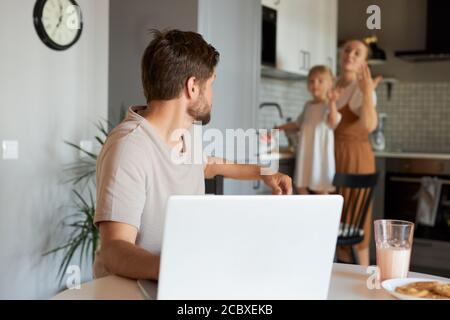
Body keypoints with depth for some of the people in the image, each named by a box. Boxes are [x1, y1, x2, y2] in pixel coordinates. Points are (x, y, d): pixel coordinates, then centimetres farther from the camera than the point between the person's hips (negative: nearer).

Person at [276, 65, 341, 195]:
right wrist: (280, 128, 20)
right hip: (306, 152, 7)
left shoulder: (329, 105, -6)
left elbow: (333, 122, -24)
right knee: (301, 186, 10)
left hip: (320, 151, -7)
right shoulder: (308, 106, 14)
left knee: (320, 188, -1)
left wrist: (332, 102, -33)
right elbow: (298, 124, 25)